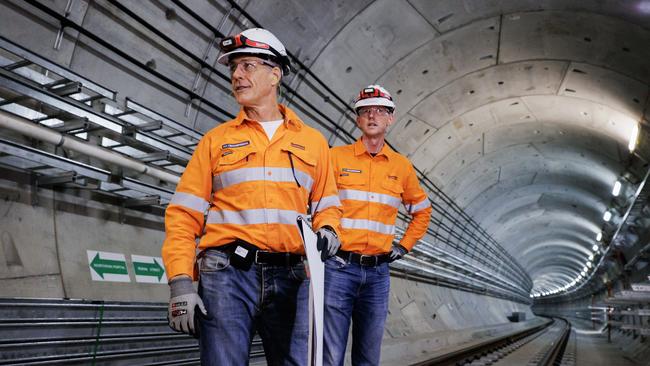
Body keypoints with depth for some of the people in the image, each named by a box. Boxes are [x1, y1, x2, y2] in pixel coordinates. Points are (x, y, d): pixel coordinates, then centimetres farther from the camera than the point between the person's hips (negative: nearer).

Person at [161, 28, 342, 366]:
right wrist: (180, 282, -6)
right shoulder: (216, 139, 10)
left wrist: (327, 230, -7)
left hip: (290, 277, 1)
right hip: (226, 273, -1)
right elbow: (184, 214, 4)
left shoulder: (313, 141, 13)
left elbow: (326, 205, 17)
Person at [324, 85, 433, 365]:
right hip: (339, 266, -3)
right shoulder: (336, 156, 0)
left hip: (378, 271, 4)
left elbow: (423, 211, 23)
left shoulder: (402, 166, 11)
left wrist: (404, 247, 14)